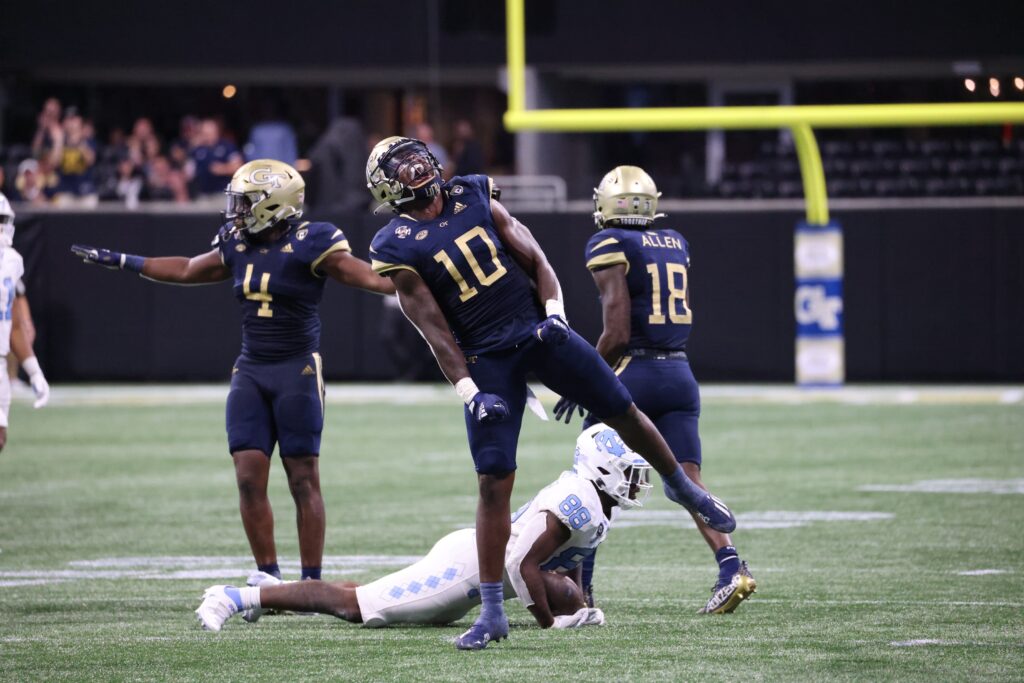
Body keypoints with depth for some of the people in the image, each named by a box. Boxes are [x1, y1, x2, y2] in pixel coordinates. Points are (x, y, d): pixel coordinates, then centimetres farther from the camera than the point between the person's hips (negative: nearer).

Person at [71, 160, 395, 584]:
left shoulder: (309, 245, -10)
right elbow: (187, 271, 24)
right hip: (250, 371, 6)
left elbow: (370, 278, -9)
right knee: (249, 477, -1)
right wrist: (120, 261, 27)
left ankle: (312, 581, 5)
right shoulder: (238, 247, 9)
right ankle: (269, 577, 7)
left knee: (303, 480, -1)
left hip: (297, 371, -6)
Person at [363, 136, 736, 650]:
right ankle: (492, 613, -2)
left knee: (624, 411, 8)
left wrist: (555, 313, -9)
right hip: (486, 360, -4)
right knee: (493, 482, -9)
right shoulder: (398, 247, -6)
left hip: (538, 330, 4)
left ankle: (680, 485, 39)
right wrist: (469, 393, -16)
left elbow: (533, 258, 7)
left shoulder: (474, 197, 5)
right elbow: (435, 331, -9)